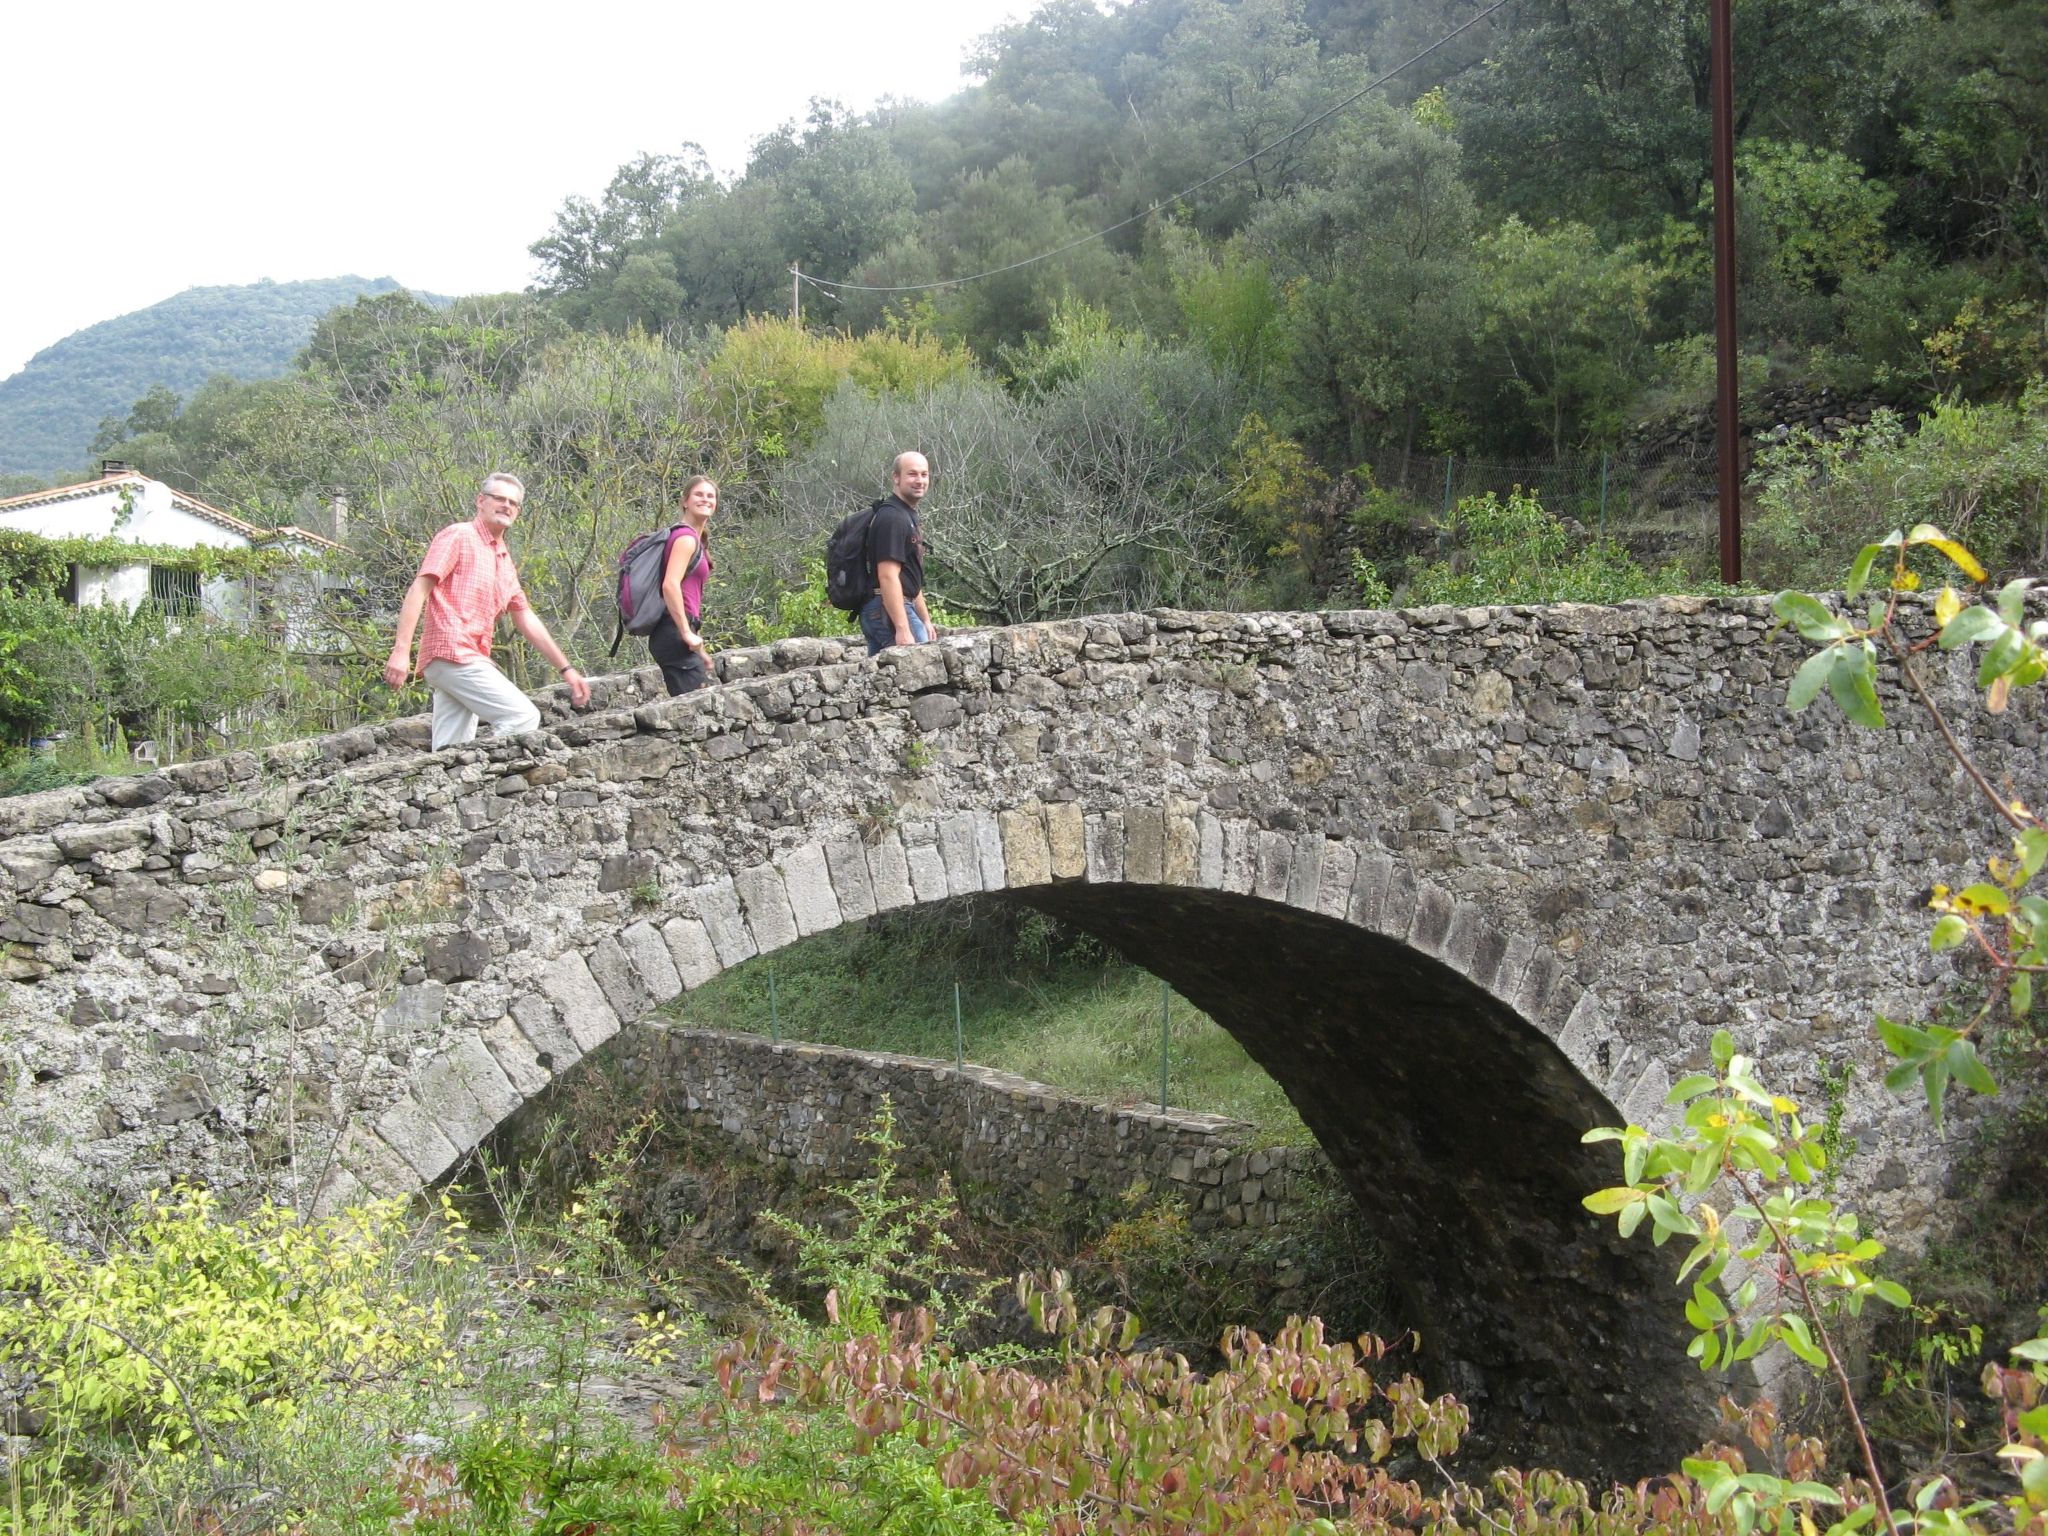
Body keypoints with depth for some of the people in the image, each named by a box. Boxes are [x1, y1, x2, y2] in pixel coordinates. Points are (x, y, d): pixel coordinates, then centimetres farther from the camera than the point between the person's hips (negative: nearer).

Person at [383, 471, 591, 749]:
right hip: (452, 652, -9)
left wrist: (565, 669, 22)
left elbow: (527, 621, 27)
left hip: (467, 658, 9)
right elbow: (418, 590, -9)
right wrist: (401, 650, -19)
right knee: (523, 717, -17)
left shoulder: (506, 562, 25)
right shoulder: (458, 536, 0)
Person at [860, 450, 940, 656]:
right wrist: (902, 629, -27)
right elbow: (888, 576, -22)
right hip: (890, 609, -11)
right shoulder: (892, 518, -14)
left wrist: (925, 620, 26)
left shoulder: (908, 516, 20)